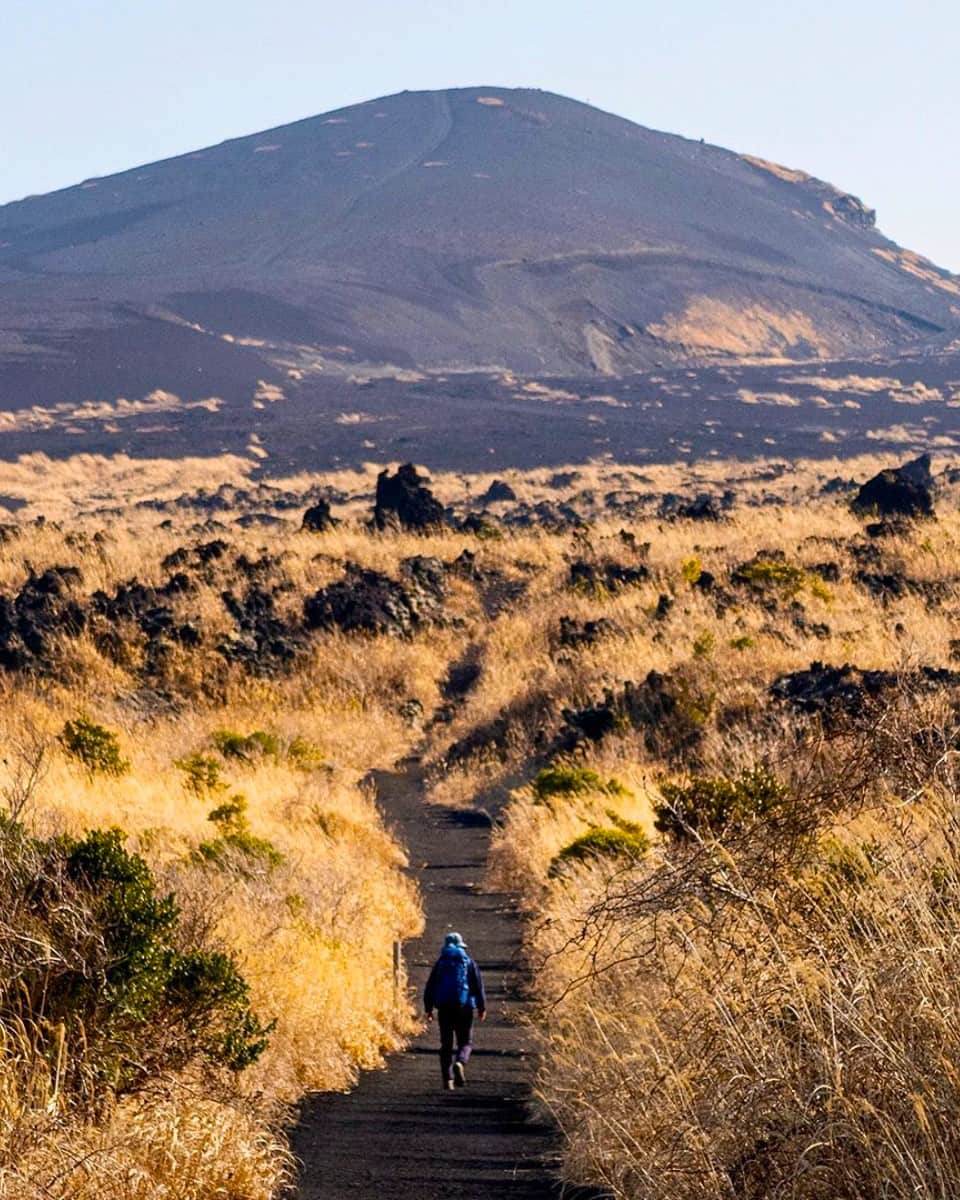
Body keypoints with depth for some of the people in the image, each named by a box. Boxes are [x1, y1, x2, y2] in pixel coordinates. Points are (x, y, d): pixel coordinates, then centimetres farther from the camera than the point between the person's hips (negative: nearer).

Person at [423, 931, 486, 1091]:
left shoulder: (441, 962, 8)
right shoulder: (468, 962, 5)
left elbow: (430, 986, 5)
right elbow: (478, 985, 0)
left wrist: (428, 1008, 9)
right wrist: (482, 1007, 6)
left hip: (444, 1007, 1)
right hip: (464, 1006, -1)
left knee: (446, 1044, 7)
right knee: (466, 1042, 6)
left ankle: (447, 1079, 0)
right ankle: (460, 1063, -25)